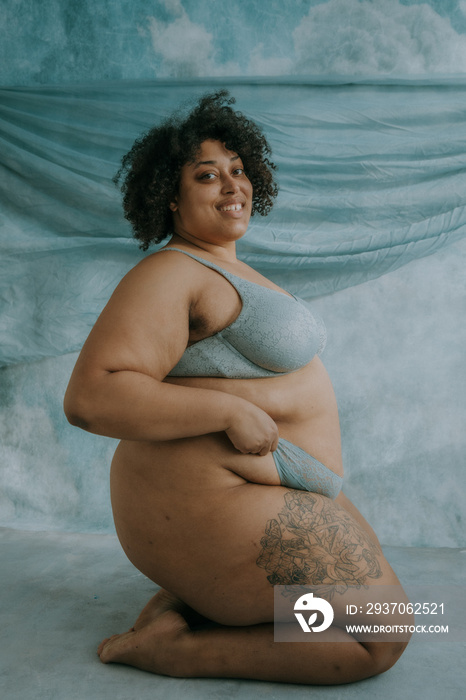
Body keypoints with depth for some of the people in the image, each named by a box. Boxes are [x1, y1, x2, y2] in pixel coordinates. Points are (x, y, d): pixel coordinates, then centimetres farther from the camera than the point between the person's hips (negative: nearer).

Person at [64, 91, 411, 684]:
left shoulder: (227, 271, 14)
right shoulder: (169, 274, -16)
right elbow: (90, 397, -27)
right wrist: (230, 412, -25)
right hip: (209, 505, -10)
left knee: (369, 571, 25)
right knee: (382, 637, -2)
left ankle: (184, 600, 11)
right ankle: (175, 650, -3)